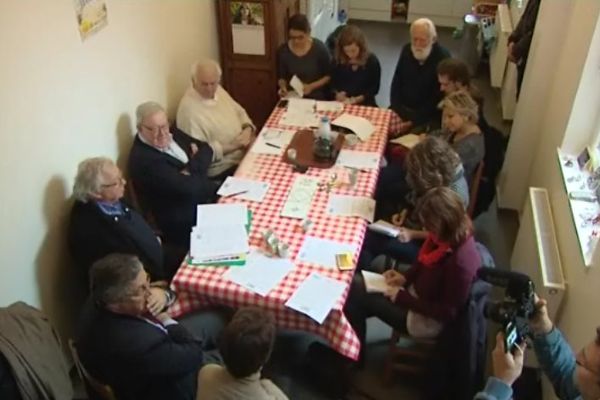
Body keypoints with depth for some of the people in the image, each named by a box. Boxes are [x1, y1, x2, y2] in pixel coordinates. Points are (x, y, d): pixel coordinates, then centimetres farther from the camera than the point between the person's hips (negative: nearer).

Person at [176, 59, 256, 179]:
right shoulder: (189, 108, -23)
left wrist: (248, 129, -6)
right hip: (223, 169, -8)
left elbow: (239, 111, 15)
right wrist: (232, 146, -26)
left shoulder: (217, 90, 3)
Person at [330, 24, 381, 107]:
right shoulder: (337, 60, 3)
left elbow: (374, 87, -1)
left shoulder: (372, 61, -4)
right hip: (341, 103, 1)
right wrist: (337, 93, -11)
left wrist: (357, 99, -13)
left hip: (364, 104, -1)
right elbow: (333, 82, 10)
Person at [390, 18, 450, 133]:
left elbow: (438, 98, -17)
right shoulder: (407, 50, 1)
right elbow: (396, 82, 7)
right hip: (402, 110, 6)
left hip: (427, 116, -5)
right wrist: (396, 111, -7)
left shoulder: (443, 59, -17)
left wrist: (413, 122, -22)